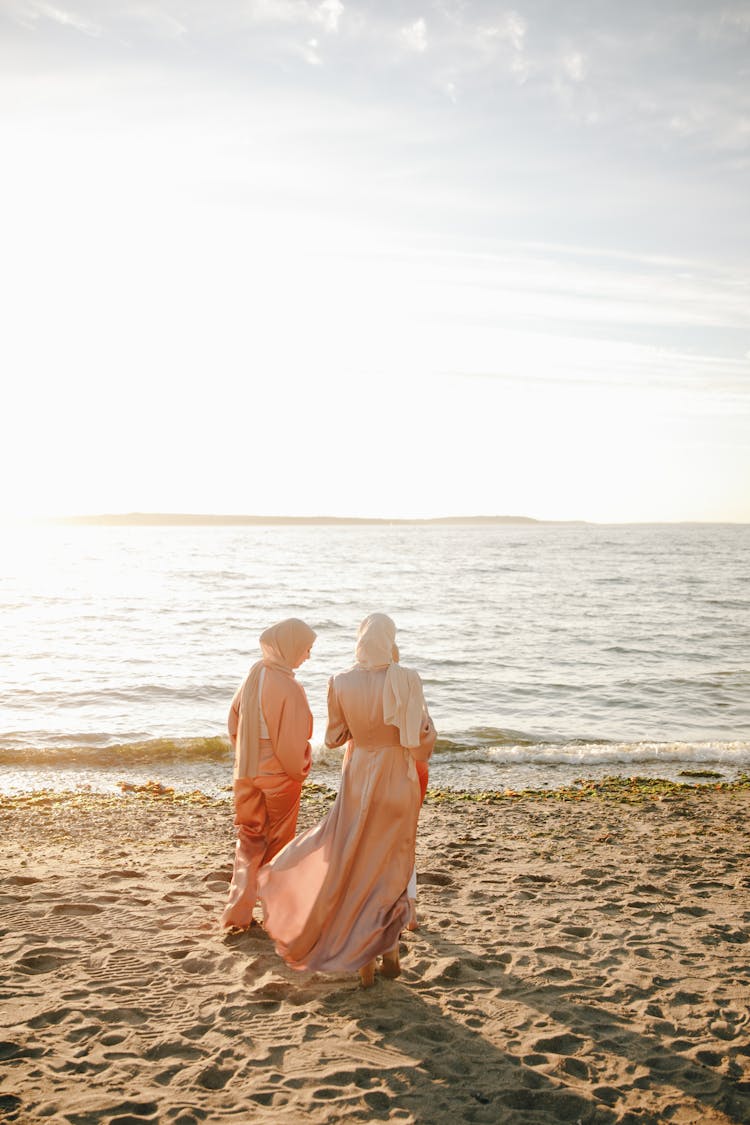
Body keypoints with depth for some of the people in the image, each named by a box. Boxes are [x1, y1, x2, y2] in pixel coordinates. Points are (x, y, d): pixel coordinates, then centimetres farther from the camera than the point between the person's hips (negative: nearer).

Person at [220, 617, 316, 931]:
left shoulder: (254, 674, -4)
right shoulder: (288, 688, -25)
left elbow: (234, 720, 5)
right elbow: (292, 742, -21)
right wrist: (299, 770, -2)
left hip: (247, 773, 6)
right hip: (279, 776, -6)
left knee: (249, 842, 18)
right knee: (277, 845, 12)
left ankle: (238, 912, 14)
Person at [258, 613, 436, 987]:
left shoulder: (341, 683, -9)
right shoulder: (406, 679, -15)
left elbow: (334, 737, 1)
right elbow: (424, 735, -11)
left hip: (358, 780, 1)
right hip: (398, 782, -1)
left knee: (356, 867, 14)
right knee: (393, 866, 15)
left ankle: (364, 961, 18)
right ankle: (389, 952, 23)